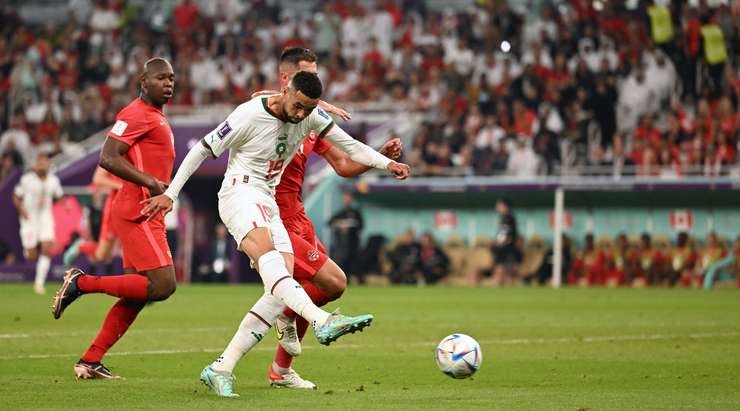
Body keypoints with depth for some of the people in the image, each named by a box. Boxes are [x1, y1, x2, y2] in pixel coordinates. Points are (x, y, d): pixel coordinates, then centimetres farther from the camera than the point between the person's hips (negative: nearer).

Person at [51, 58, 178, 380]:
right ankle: (81, 283, -6)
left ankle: (91, 361, 11)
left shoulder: (156, 117, 20)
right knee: (162, 285, -15)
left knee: (137, 295, 9)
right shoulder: (136, 114, -11)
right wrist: (149, 182, -23)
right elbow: (108, 158, -19)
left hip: (148, 217, 10)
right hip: (137, 213, -10)